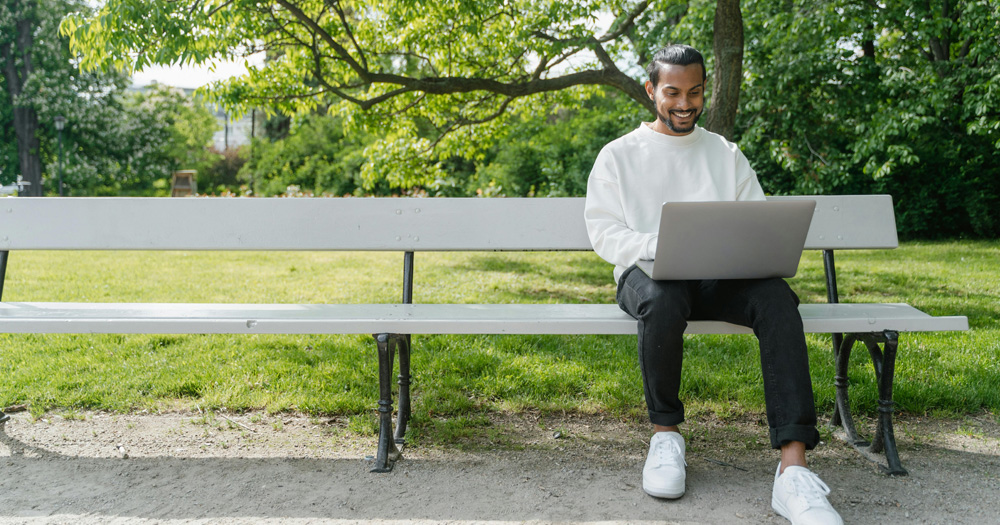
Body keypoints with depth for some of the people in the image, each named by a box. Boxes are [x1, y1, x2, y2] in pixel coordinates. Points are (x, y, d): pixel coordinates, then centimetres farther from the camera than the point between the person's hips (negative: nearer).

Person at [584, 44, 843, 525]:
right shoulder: (619, 155, 12)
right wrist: (662, 246, -17)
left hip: (721, 276, 3)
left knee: (777, 297, -31)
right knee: (663, 300, -40)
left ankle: (793, 471, -37)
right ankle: (665, 432, -15)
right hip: (648, 273, -2)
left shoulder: (726, 154, 21)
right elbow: (603, 232, 1)